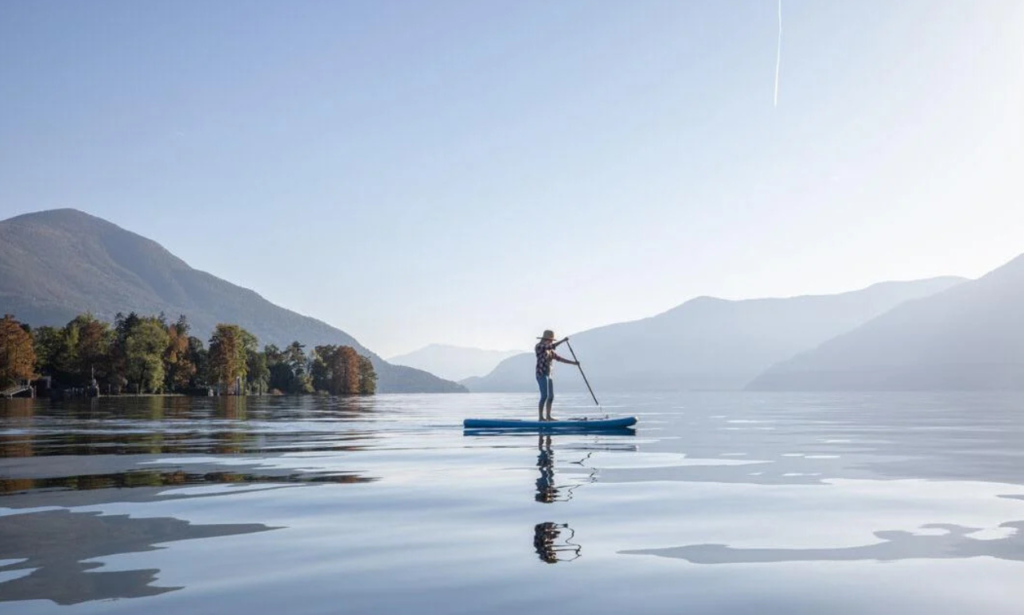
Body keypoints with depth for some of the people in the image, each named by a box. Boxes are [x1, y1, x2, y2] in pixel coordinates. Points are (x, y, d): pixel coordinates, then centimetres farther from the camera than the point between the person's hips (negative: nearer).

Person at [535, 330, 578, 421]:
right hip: (541, 374, -9)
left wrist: (573, 363, 12)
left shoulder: (550, 351, 17)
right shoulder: (539, 346, -8)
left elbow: (559, 358, 18)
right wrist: (563, 341, -23)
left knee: (551, 396, 8)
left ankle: (548, 416, 14)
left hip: (548, 375, 9)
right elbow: (551, 346, -24)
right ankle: (540, 417, -11)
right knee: (544, 396, -14)